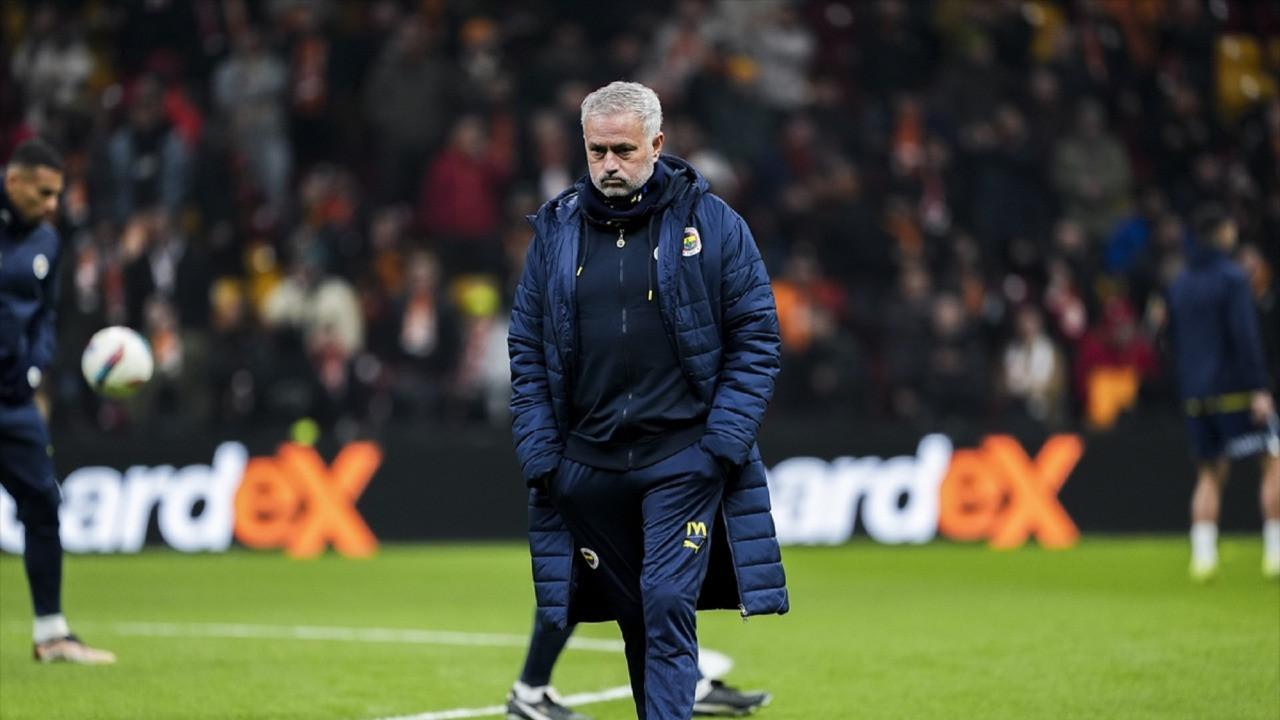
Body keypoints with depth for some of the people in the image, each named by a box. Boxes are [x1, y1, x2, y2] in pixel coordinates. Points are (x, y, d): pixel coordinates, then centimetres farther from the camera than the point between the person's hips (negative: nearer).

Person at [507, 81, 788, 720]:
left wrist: (724, 442, -10)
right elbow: (526, 351, 11)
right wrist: (538, 453, 2)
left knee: (667, 606, -13)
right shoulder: (555, 231, 7)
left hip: (685, 458, -3)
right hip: (587, 463, 3)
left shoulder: (709, 222, -1)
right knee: (633, 619, 10)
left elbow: (756, 337, -1)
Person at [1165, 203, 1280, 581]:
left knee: (1210, 475, 12)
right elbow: (1244, 337, -17)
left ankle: (1202, 555, -1)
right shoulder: (1231, 277, -9)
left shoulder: (1179, 285, 13)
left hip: (1195, 394, 7)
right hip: (1235, 390, -7)